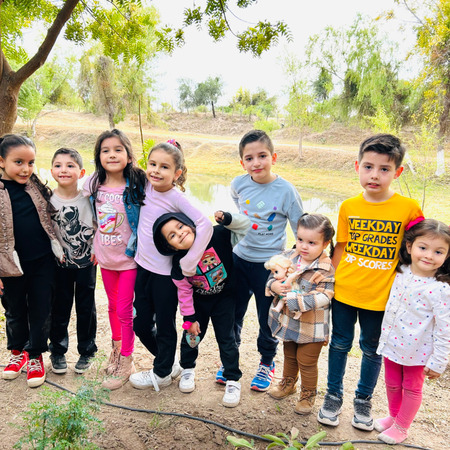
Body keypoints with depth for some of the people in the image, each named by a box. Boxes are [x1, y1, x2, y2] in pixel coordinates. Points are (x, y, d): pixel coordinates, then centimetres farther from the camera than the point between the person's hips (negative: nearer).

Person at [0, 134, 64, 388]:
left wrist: (59, 249, 10)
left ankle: (35, 355, 29)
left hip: (43, 262, 2)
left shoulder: (38, 187, 1)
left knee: (41, 310, 10)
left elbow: (50, 219, 13)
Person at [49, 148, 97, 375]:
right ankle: (57, 350, 29)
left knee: (86, 307, 9)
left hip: (86, 261, 0)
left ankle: (86, 351, 26)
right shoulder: (48, 199, -8)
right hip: (60, 262, 1)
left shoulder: (88, 198, -9)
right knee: (60, 307, 10)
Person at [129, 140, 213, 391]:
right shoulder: (146, 186, -2)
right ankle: (169, 363, 39)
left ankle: (162, 373, 34)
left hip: (165, 272, -7)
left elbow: (205, 226, -30)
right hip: (143, 266, 7)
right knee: (141, 325, 17)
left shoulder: (176, 198, -19)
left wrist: (187, 263, -27)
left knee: (164, 326, 11)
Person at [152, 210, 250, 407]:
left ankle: (233, 381, 18)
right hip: (198, 300, 1)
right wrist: (190, 319, -4)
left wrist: (227, 219, -37)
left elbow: (245, 225, -19)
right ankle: (187, 369, 39)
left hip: (224, 297, -1)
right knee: (191, 336, 10)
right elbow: (184, 292, -10)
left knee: (226, 338, 1)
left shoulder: (218, 236, -27)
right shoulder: (179, 262, -23)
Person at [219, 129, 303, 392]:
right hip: (240, 258, 4)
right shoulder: (239, 184, -6)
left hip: (269, 264, -3)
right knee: (233, 312, 15)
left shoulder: (286, 191, -17)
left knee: (267, 317, 11)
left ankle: (267, 363, 36)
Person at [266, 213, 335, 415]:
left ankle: (308, 394, 37)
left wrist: (294, 299, -30)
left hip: (311, 327, -5)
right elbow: (273, 276, 2)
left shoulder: (326, 270, -22)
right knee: (290, 356, 27)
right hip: (288, 321, 6)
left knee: (307, 361, 12)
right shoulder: (288, 257, -5)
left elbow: (322, 298, -27)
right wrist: (274, 285, -22)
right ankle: (288, 383, 52)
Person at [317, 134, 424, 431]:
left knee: (372, 350, 17)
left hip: (380, 296, -1)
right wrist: (329, 281, 5)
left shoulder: (409, 208, -11)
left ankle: (363, 400, 40)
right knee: (340, 345, 16)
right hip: (344, 292, 1)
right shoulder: (348, 207, -5)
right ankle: (334, 396, 37)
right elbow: (341, 248, 4)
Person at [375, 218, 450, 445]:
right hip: (392, 343, 5)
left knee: (411, 388, 17)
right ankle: (393, 416, 46)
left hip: (416, 350, -5)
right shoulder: (402, 273, -7)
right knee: (392, 384, 21)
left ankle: (401, 428, 37)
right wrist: (384, 336, 15)